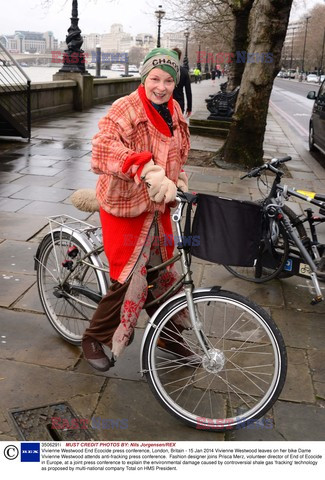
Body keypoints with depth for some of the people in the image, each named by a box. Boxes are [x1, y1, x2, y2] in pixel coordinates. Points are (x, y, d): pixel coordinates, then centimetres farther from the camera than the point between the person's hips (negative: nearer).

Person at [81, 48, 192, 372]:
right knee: (129, 281, -3)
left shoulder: (174, 113, 7)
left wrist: (178, 183, 4)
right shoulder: (124, 110, -18)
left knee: (162, 274, 17)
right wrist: (146, 169, -50)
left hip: (158, 208, 7)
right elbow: (103, 150, -36)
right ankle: (94, 339, 22)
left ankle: (170, 336, 37)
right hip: (126, 208, -7)